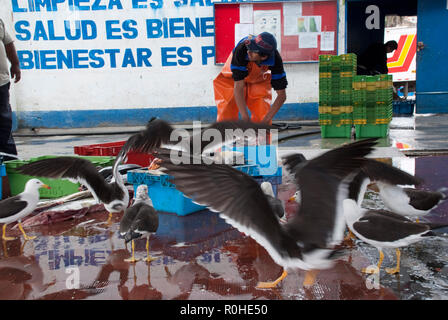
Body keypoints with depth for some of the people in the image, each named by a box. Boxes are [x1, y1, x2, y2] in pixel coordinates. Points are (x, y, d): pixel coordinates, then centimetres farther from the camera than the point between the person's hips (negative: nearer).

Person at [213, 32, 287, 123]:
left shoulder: (275, 58, -32)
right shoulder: (241, 49, -40)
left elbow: (282, 95, -26)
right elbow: (238, 87, -37)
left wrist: (266, 120, -34)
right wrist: (245, 119, -40)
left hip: (260, 81, 2)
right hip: (233, 80, -1)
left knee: (263, 116, -7)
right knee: (226, 117, -8)